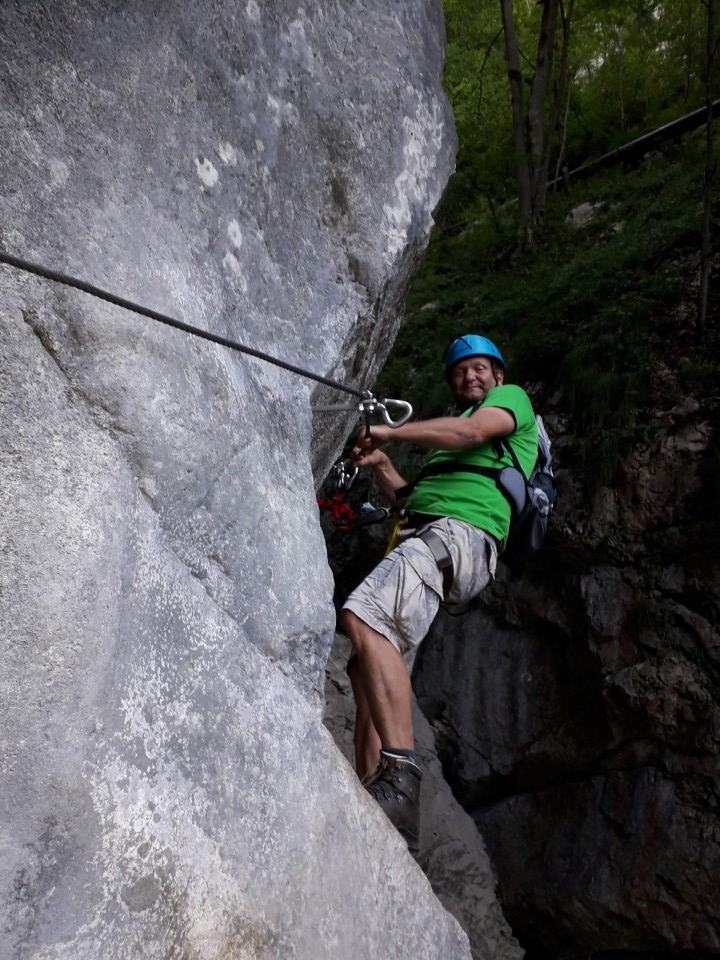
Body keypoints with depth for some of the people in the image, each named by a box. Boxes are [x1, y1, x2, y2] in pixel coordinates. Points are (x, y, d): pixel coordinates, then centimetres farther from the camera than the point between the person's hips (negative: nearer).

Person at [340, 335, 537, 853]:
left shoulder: (512, 398, 17)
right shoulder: (448, 432, 39)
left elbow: (470, 431, -7)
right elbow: (410, 498, 34)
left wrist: (390, 431, 1)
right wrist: (380, 464, 18)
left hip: (460, 531, -8)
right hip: (420, 535, 9)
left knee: (364, 618, -32)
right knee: (369, 672, -1)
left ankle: (400, 775, -35)